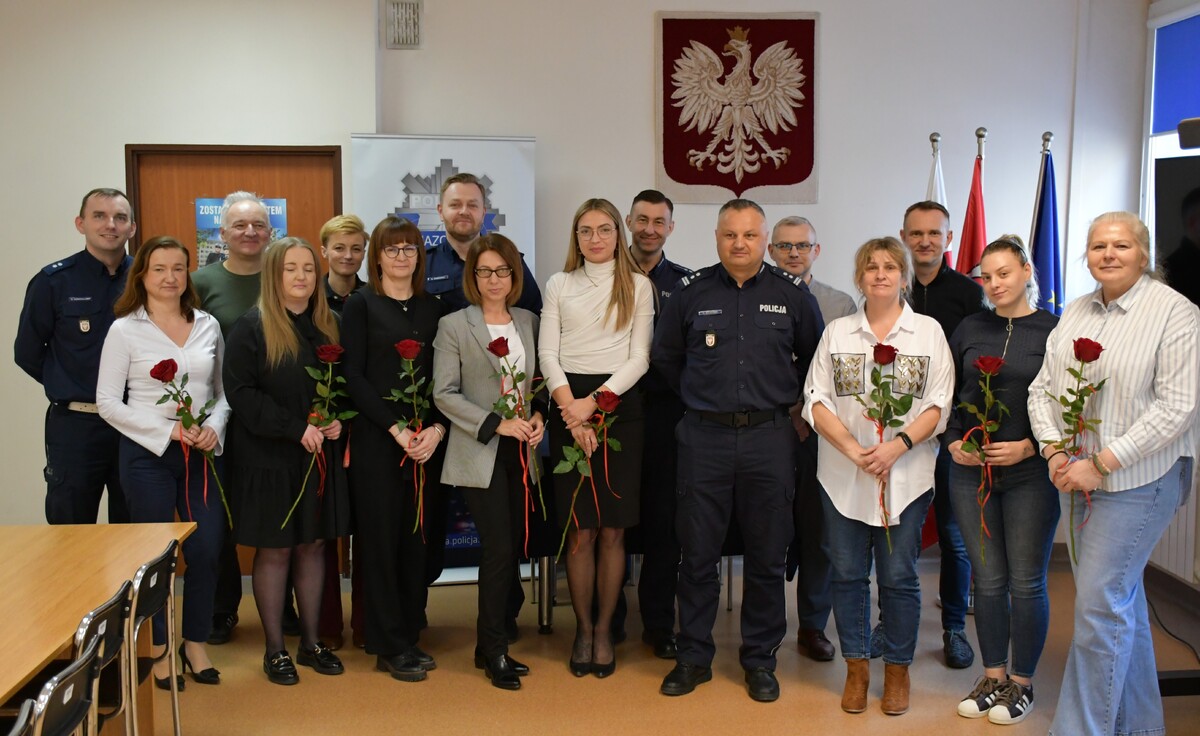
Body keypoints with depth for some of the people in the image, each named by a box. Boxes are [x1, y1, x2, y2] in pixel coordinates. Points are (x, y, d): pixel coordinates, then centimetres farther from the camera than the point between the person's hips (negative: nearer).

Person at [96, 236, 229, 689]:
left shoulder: (208, 326, 6)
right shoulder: (125, 330, -3)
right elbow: (107, 402, -6)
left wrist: (214, 426, -9)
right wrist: (167, 429, -14)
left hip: (201, 453, 3)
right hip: (147, 453, -3)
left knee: (207, 550, 4)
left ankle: (196, 643, 22)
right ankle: (160, 648, 21)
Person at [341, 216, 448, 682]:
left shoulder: (434, 308, 12)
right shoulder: (361, 305, 2)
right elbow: (354, 377, -5)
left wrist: (436, 429, -8)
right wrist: (396, 429, -13)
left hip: (427, 441, 3)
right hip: (375, 439, -3)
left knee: (416, 539, 7)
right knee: (381, 539, -1)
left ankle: (410, 636, 18)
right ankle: (391, 647, 9)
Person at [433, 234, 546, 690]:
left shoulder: (529, 322, 11)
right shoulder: (454, 326, -2)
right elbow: (444, 394, -7)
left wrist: (538, 414, -2)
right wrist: (496, 424, -14)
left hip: (521, 451, 5)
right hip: (480, 454, -5)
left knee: (513, 549, 6)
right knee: (499, 549, -8)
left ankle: (487, 644, 20)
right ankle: (494, 652, 7)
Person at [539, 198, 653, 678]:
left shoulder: (638, 286, 7)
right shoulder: (559, 285, 11)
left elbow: (639, 358, 0)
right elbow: (547, 355, 4)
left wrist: (594, 401, -11)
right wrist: (572, 409, -10)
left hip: (619, 404, 0)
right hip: (568, 408, 1)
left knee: (612, 530, 1)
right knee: (580, 532, -1)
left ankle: (604, 630, 14)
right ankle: (582, 628, 14)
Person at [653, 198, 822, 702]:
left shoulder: (792, 293, 2)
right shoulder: (691, 292, 3)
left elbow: (813, 357, 16)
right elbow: (665, 355, 16)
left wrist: (788, 400, 13)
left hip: (769, 437, 0)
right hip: (704, 436, 0)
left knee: (767, 556, 7)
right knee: (697, 553, 5)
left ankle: (760, 659, 21)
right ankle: (693, 656, 19)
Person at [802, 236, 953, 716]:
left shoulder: (929, 331, 4)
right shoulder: (836, 333, 8)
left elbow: (940, 405, -2)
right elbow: (816, 401, 2)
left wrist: (897, 446, -16)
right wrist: (853, 449, -12)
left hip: (907, 474, -1)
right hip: (842, 474, 2)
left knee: (899, 576, 3)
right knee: (847, 573, 6)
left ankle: (897, 670, 20)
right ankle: (856, 668, 21)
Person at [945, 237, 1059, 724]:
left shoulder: (1054, 331, -4)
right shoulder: (969, 329, 7)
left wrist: (1028, 447, -13)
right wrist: (954, 442, -1)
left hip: (1030, 473, -3)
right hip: (971, 470, 3)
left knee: (1026, 582, 5)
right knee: (988, 580, 10)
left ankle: (1021, 683, 21)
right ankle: (993, 677, 25)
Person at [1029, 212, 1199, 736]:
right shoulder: (1075, 313, 10)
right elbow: (1042, 387, 9)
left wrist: (1102, 464, -18)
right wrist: (1054, 451, -7)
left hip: (1137, 480, -6)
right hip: (1076, 477, 7)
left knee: (1101, 601, -8)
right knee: (1123, 596, 16)